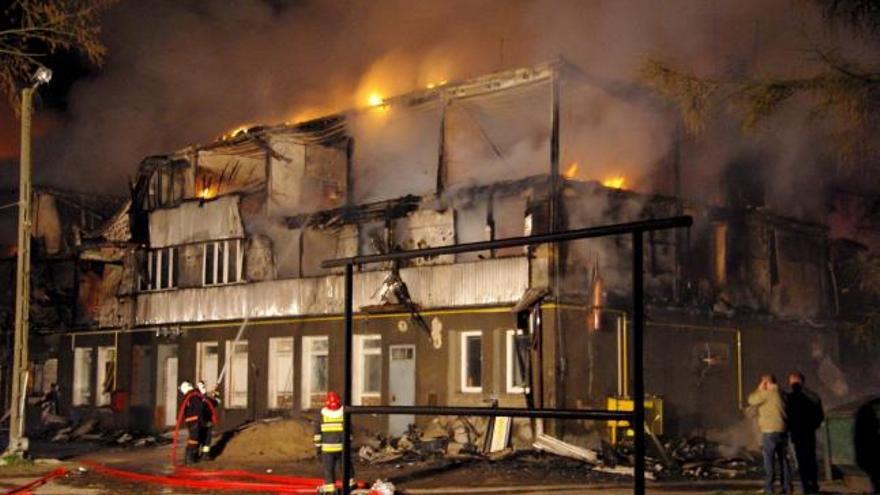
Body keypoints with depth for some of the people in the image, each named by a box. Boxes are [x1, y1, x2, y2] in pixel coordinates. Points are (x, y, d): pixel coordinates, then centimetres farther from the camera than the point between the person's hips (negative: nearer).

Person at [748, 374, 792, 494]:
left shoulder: (767, 393, -10)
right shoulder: (782, 394, 13)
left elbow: (752, 400, -2)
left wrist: (759, 389, 8)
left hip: (770, 431, -7)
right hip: (783, 431, 7)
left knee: (769, 460, -4)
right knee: (783, 459, 11)